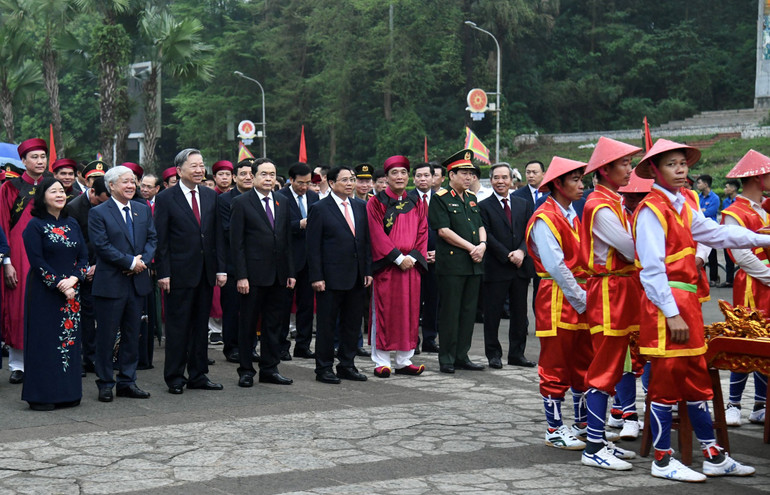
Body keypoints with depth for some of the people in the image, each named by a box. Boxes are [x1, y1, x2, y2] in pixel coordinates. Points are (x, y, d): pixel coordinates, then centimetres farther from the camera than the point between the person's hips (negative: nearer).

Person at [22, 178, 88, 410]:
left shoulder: (72, 224, 12)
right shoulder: (35, 225, -5)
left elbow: (84, 256, 8)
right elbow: (37, 261, -11)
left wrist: (73, 279, -9)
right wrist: (59, 285, -15)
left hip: (71, 292, 5)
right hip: (44, 293, -5)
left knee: (69, 340, 6)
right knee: (44, 341, -2)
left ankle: (67, 393, 13)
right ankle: (41, 396, 4)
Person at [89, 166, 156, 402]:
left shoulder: (143, 210, 12)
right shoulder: (98, 213, -5)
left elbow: (152, 239, 9)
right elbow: (102, 246, -13)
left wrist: (143, 260, -9)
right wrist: (131, 262, -15)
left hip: (138, 281, 5)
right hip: (110, 283, -5)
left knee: (132, 334, 10)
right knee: (106, 336, 2)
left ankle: (127, 382, 19)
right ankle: (105, 384, 12)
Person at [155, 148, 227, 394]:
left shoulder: (211, 196, 9)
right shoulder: (165, 198, -5)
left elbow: (217, 234, 10)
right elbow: (161, 240, -6)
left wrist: (221, 268, 5)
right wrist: (163, 273, -12)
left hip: (206, 272, 5)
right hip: (179, 273, -5)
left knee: (201, 325, 11)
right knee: (177, 327, 2)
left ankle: (198, 375, 19)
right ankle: (175, 377, 10)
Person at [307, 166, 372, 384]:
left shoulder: (360, 207, 11)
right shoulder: (320, 209, -5)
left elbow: (367, 240, 13)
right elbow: (313, 246, -7)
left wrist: (368, 270, 6)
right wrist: (316, 276, -13)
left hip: (357, 277, 6)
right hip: (331, 277, -5)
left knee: (353, 323, 10)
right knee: (327, 324, 2)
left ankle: (347, 365, 21)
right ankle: (324, 368, 10)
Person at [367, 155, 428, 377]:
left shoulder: (417, 205, 12)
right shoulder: (376, 203, -1)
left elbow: (423, 234, 7)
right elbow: (377, 234, -8)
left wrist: (412, 257, -8)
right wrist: (398, 258, -15)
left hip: (411, 265, 4)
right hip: (386, 266, -4)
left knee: (409, 313, 5)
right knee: (384, 312, -2)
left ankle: (404, 361, 13)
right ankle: (381, 362, 4)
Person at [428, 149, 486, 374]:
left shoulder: (472, 198, 17)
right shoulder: (440, 199, -6)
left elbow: (480, 226, 18)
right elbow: (444, 231, -13)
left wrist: (482, 245, -3)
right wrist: (471, 247, -13)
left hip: (474, 264, 7)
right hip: (451, 264, -7)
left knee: (469, 311, 9)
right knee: (449, 312, -3)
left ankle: (462, 355, 16)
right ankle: (446, 359, 4)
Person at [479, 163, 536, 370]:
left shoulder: (524, 205, 13)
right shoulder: (484, 206, -1)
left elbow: (529, 232, 7)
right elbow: (487, 236, -8)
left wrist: (522, 251, -12)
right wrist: (507, 256, -14)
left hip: (521, 267, 4)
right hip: (496, 268, -4)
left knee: (520, 313, 8)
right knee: (492, 314, 1)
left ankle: (517, 353, 17)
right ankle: (493, 354, 11)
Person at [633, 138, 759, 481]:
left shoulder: (683, 207, 13)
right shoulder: (651, 209, -13)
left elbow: (717, 233, 19)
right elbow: (652, 267, -17)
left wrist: (764, 240, 17)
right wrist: (671, 314, -19)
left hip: (687, 301, 9)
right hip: (664, 304, -9)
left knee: (698, 379, 13)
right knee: (666, 380, -2)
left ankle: (713, 456, 21)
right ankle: (662, 460, 9)